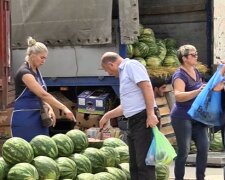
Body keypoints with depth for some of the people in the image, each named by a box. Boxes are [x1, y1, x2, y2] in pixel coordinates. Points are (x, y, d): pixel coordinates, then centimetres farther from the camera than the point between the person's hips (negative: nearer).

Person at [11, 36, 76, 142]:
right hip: (24, 119, -9)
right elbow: (43, 94, -25)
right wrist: (64, 108, -28)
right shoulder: (24, 72, -17)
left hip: (37, 118, 9)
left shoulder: (36, 71, 11)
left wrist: (49, 108, -4)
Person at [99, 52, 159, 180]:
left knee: (144, 163, -13)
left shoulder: (131, 65, -6)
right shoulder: (124, 72, 23)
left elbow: (147, 87, -19)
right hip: (134, 121, 10)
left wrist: (150, 114, -25)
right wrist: (108, 116, 37)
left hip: (144, 119, -10)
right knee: (135, 164, 13)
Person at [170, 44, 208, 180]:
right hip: (182, 118, -7)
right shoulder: (180, 75, -16)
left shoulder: (196, 72, 10)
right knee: (184, 151, -4)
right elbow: (178, 96, -31)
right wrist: (198, 91, -39)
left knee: (204, 147, 3)